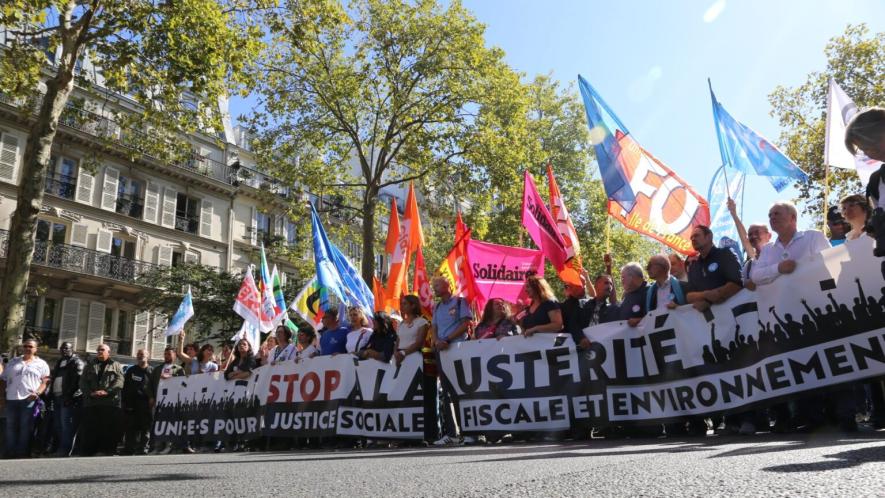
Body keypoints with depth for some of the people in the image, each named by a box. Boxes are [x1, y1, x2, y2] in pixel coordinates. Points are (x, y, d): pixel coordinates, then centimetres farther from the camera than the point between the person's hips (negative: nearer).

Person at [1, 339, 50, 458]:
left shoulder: (41, 364, 6)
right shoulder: (13, 362, 15)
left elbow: (46, 381, 1)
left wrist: (37, 393, -15)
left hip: (29, 400, -3)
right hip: (12, 399, 3)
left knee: (25, 428, 0)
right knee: (10, 427, 7)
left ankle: (23, 454, 5)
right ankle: (10, 454, 15)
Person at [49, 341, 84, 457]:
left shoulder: (77, 362, -5)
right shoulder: (59, 363, 23)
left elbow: (78, 381, -16)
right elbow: (53, 379, 26)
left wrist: (70, 396, -23)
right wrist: (52, 396, 15)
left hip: (68, 399, -9)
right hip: (57, 397, 9)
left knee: (66, 425, -10)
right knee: (58, 425, 13)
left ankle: (65, 449, -8)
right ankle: (59, 447, 21)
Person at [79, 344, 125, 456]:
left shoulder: (116, 366, 14)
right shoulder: (90, 366, 22)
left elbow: (119, 381, -1)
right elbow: (83, 382, 10)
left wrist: (107, 391, -16)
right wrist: (91, 393, -9)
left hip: (110, 402, -2)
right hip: (91, 403, 2)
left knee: (110, 429, -5)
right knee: (91, 429, 1)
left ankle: (109, 451, -1)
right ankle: (88, 452, 7)